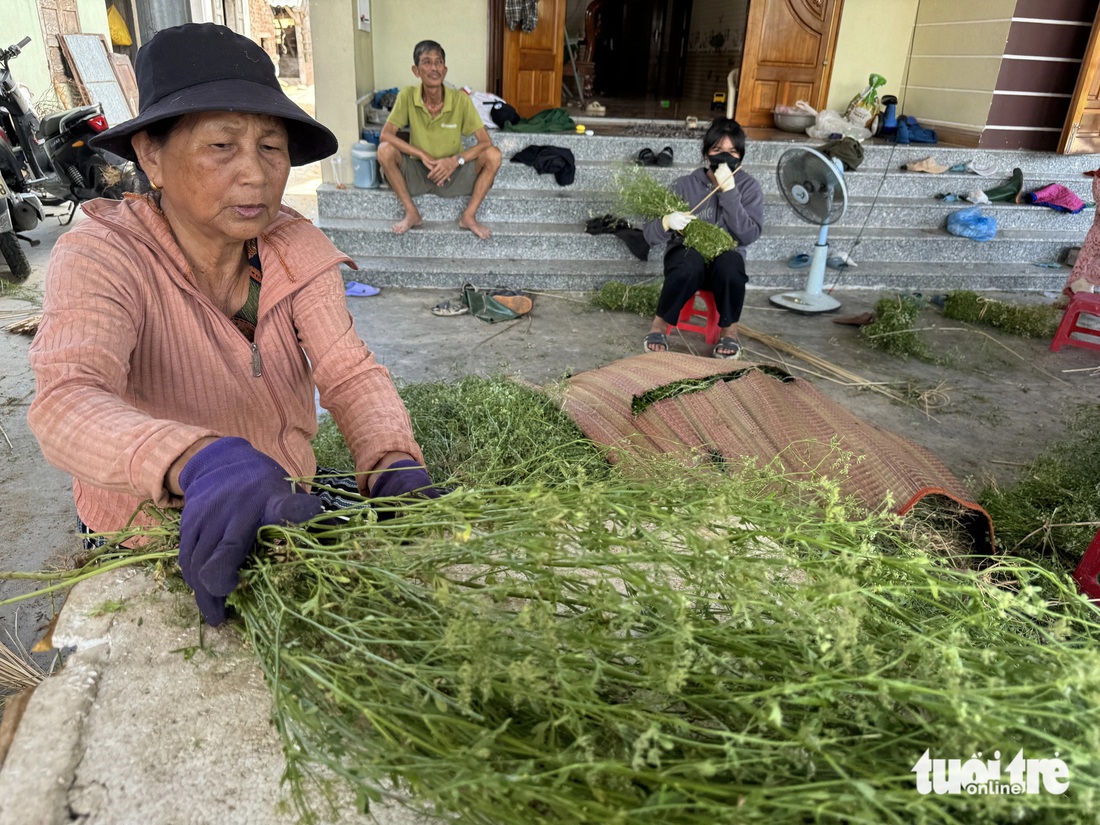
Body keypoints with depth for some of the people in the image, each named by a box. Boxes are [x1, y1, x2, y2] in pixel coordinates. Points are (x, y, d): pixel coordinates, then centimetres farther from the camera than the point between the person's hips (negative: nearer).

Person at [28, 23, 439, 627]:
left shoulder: (295, 248, -7)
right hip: (154, 540, -3)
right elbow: (67, 403, -35)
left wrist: (395, 467, -37)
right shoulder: (100, 256, -19)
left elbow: (349, 372, -16)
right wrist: (201, 463, -56)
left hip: (285, 508, 4)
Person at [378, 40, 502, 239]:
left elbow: (486, 141, -16)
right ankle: (411, 213, -10)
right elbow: (386, 134, -16)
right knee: (385, 150, -26)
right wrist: (422, 155, -27)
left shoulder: (461, 99, -15)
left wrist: (455, 160, -30)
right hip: (418, 172, 0)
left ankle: (469, 216, -9)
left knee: (493, 155, -23)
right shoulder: (407, 96, -13)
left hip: (453, 174, 0)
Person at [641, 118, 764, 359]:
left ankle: (729, 330, -12)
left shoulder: (749, 187, -2)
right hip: (686, 256, -1)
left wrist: (728, 190, -21)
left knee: (729, 264, -35)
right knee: (691, 262, -36)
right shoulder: (684, 185, -4)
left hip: (726, 260, 1)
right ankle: (660, 324, -14)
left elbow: (749, 235, -18)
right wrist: (667, 222, -30)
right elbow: (649, 233, -7)